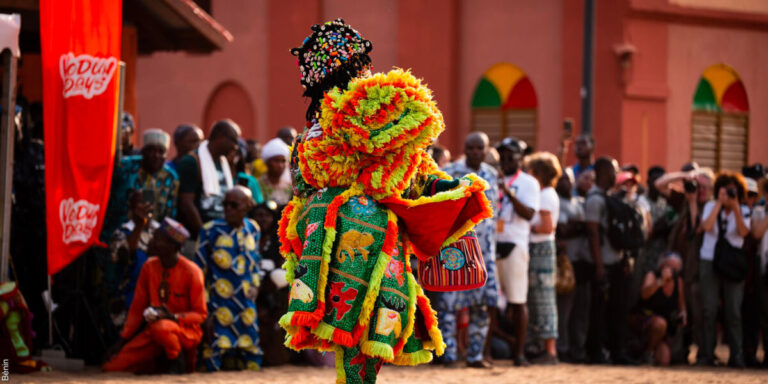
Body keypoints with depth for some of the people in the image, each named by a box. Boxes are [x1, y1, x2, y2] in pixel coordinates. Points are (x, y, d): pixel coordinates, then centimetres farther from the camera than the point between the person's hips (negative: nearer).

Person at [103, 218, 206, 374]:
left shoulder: (191, 272, -11)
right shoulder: (149, 267, 5)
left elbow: (200, 314, -6)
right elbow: (137, 308, 10)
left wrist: (173, 317, -23)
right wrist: (123, 338, 4)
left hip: (185, 330, -5)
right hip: (152, 330, 5)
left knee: (160, 328, -43)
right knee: (112, 367, -13)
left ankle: (177, 360, -12)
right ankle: (160, 363, 7)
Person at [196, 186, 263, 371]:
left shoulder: (252, 229, 9)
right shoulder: (210, 231, -5)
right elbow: (199, 273, -3)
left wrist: (255, 285, 5)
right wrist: (204, 310, -7)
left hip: (246, 306, 4)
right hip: (219, 306, -4)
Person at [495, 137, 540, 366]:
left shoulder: (529, 183, 3)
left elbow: (529, 214, -11)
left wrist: (510, 194, -23)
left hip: (514, 244, -4)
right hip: (490, 244, 4)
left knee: (517, 301, -3)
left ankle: (519, 352, 0)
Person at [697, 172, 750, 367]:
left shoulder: (743, 211, 5)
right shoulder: (711, 206, 5)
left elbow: (744, 232, -13)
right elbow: (707, 227, -13)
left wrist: (735, 206, -17)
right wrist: (720, 203, -12)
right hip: (709, 262, 0)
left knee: (733, 311, -4)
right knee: (709, 310, -1)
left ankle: (736, 355, -3)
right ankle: (706, 355, 4)